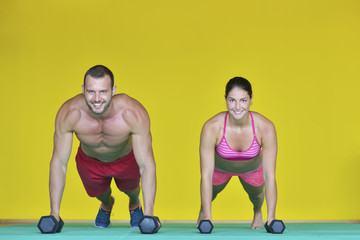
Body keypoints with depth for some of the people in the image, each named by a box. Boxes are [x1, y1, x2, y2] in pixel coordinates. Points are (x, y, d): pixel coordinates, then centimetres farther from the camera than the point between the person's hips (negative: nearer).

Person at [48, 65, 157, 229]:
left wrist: (149, 213, -41)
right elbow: (59, 162, -28)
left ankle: (134, 204, 59)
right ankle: (106, 204, 57)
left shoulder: (134, 114, -42)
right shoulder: (68, 114, -38)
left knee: (130, 188, 20)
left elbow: (146, 164, -36)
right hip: (89, 160, 1)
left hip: (127, 158, -1)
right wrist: (54, 212, -28)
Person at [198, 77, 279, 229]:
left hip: (252, 168, 0)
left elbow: (269, 176, -35)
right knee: (211, 192, 20)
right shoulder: (212, 127, -41)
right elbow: (206, 175, -37)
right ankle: (203, 211, 58)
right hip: (220, 167, 0)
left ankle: (258, 211, 53)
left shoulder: (265, 127, -39)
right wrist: (207, 217, -39)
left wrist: (271, 217, -38)